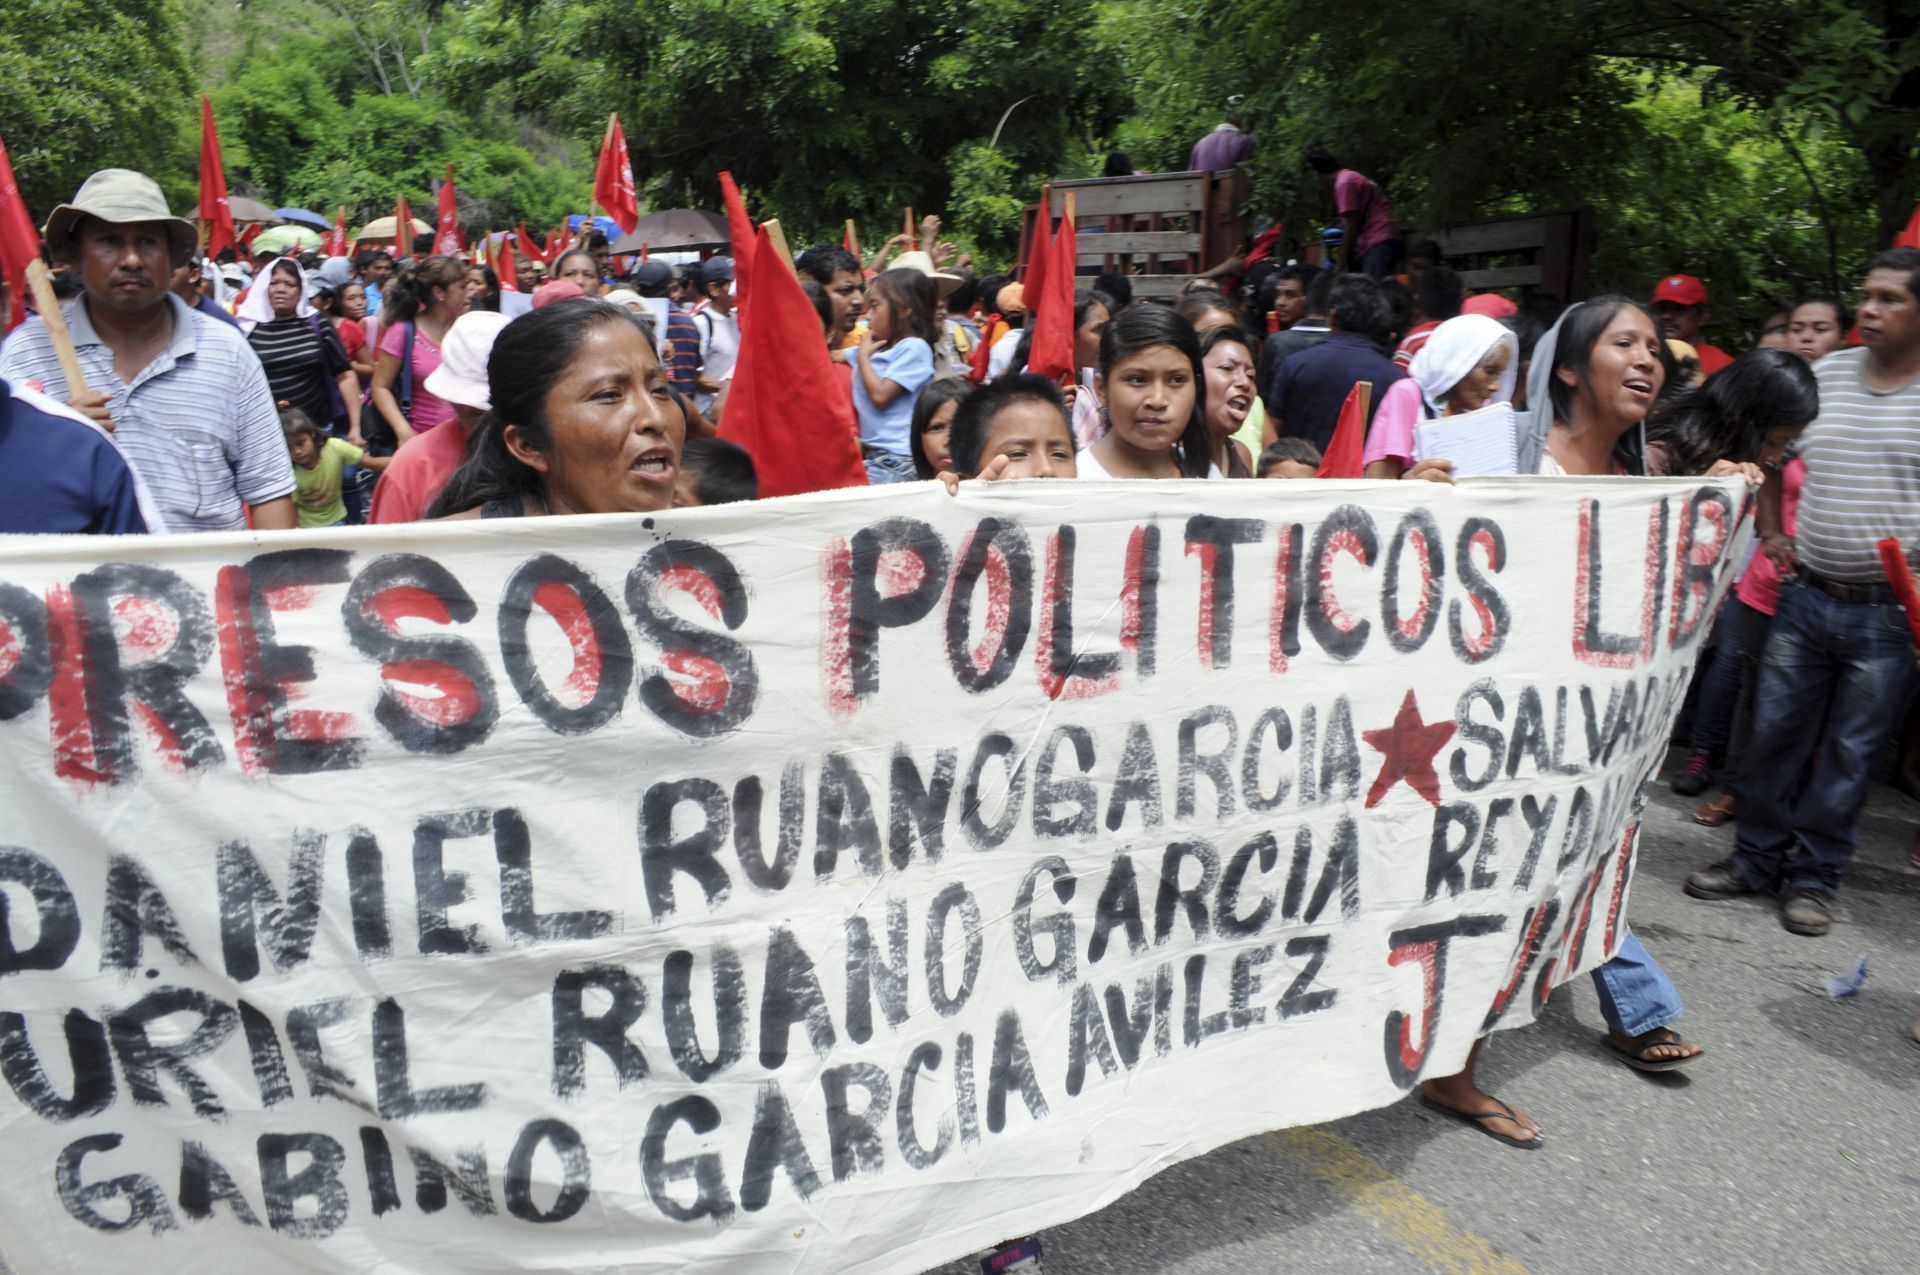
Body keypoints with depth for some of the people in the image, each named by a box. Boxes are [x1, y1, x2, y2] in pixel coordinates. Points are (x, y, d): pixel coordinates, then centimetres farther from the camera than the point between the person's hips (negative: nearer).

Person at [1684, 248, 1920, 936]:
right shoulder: (1824, 376, 5)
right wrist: (1771, 532, 12)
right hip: (1807, 596, 3)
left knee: (1850, 751, 6)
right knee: (1775, 731, 9)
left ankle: (1814, 877, 20)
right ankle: (1756, 860, 23)